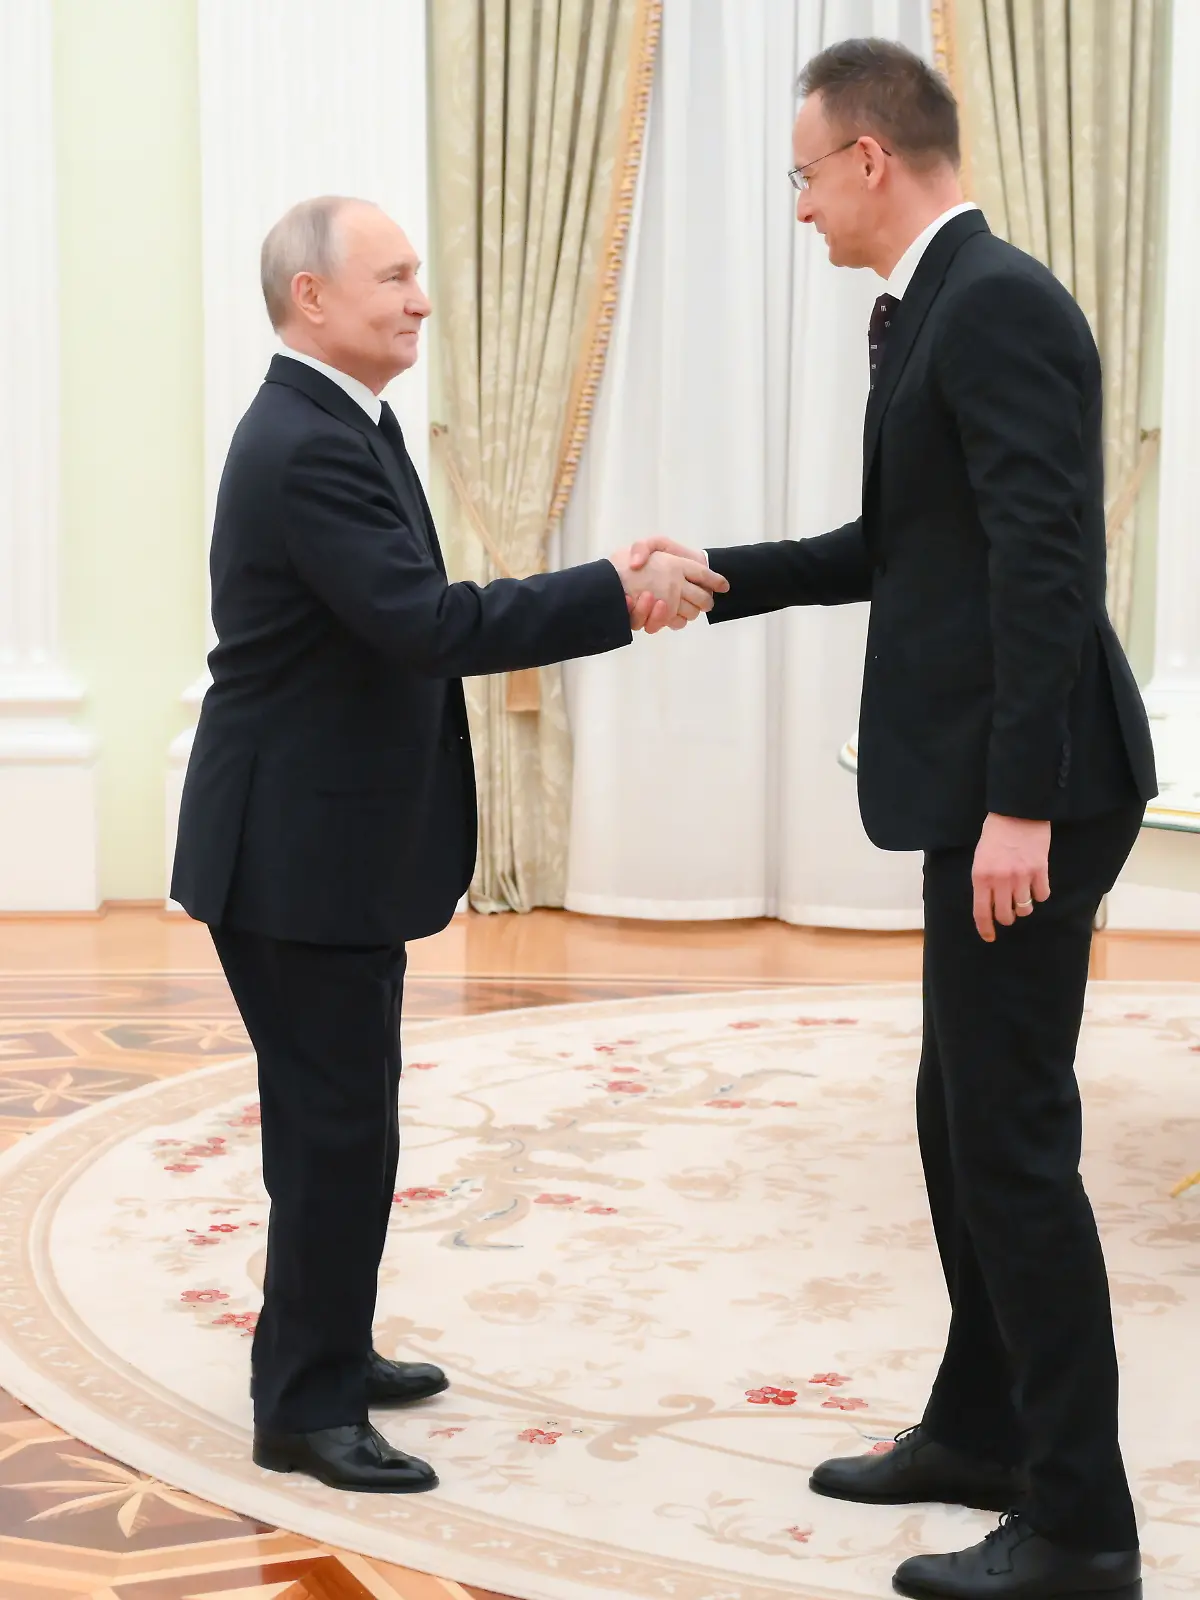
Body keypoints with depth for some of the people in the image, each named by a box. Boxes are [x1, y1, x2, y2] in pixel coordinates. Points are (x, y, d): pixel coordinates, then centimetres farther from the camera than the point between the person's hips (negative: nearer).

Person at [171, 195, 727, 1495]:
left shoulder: (333, 428, 12)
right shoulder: (309, 448, -22)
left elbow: (410, 620, 13)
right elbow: (425, 622, -30)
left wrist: (601, 601, 5)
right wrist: (618, 598, -26)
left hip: (324, 842, 10)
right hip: (301, 853, -10)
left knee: (336, 1114, 19)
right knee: (337, 1127, -3)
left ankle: (324, 1354, 33)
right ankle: (304, 1409, 7)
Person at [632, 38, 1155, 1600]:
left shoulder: (999, 304, -16)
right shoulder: (940, 310, 15)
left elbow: (1048, 563, -23)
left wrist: (1019, 807, -25)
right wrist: (724, 576, 21)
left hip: (1029, 788, -10)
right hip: (980, 783, 10)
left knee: (1014, 1136, -5)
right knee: (962, 1119, 17)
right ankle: (982, 1431, 31)